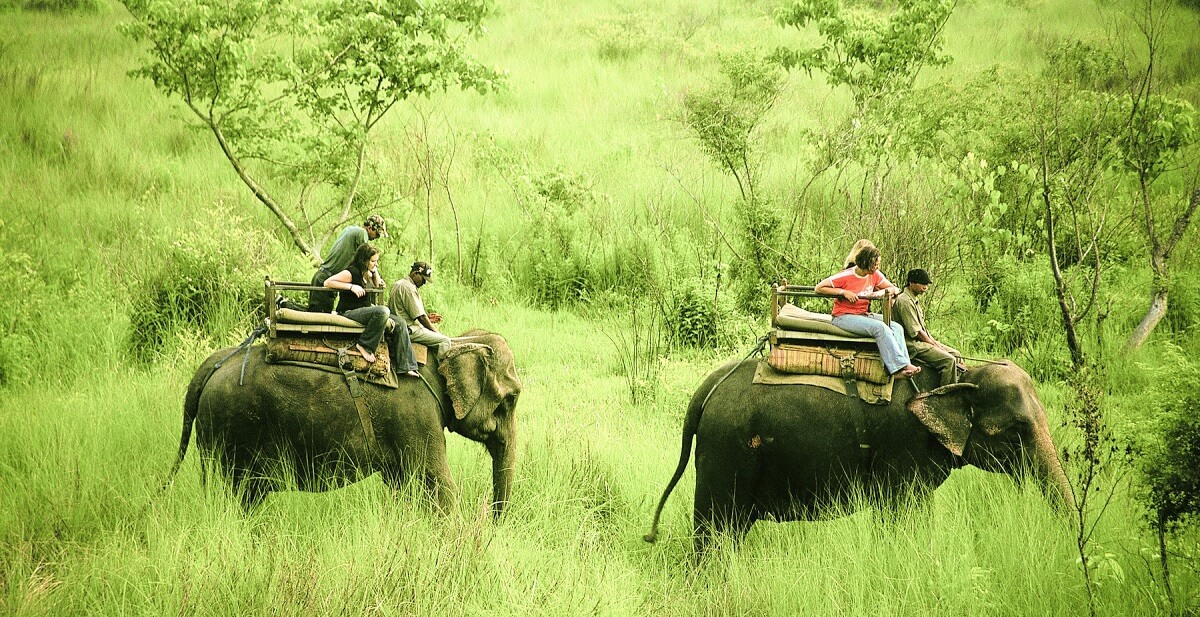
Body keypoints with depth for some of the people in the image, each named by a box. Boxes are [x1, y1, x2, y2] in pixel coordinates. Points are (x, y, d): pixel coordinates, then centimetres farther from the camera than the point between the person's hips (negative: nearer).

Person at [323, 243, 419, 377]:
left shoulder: (367, 274, 13)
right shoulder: (351, 273, -13)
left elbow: (378, 287, 30)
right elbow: (327, 282, -17)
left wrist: (375, 271, 12)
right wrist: (352, 287, -22)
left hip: (365, 311, 9)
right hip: (349, 312, -9)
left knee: (399, 324, -2)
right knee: (383, 311, -34)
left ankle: (405, 366, -3)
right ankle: (364, 346, -24)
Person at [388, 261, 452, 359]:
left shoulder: (398, 284, 18)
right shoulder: (408, 288, -16)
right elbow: (420, 316, -16)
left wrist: (427, 319, 14)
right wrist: (436, 332, -6)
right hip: (409, 331, -11)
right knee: (445, 341, -14)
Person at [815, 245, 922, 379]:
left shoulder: (875, 275, 6)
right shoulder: (846, 276, -12)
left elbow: (894, 289, 12)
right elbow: (819, 288, -12)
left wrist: (883, 291, -12)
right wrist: (843, 292, -21)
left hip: (864, 314, 7)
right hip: (844, 316, -7)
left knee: (896, 327, -16)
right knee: (880, 328, -30)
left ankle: (901, 369, -28)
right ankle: (900, 366, -30)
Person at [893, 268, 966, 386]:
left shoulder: (914, 300, 17)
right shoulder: (904, 301, -17)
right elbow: (916, 332, -18)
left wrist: (936, 343, 7)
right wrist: (935, 345, -10)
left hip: (921, 341, 11)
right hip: (912, 346, -11)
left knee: (956, 354, 9)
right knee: (949, 360, -22)